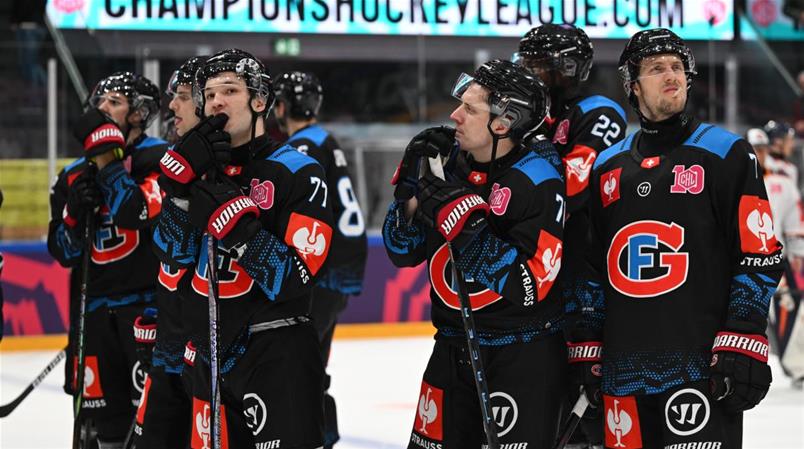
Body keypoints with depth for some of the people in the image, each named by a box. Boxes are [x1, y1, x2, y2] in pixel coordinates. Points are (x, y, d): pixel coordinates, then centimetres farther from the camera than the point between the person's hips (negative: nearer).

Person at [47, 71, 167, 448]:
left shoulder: (157, 158, -4)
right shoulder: (73, 176, 14)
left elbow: (139, 213, -21)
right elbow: (64, 253, 13)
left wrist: (107, 157, -20)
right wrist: (75, 212, -6)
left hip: (148, 300, -6)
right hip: (95, 307, 6)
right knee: (104, 411, 11)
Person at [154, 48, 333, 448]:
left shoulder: (299, 173, -7)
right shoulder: (201, 168, 12)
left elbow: (293, 280, -16)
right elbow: (173, 253, -1)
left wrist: (234, 222, -24)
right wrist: (184, 178, -12)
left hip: (277, 358, -6)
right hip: (209, 355, 6)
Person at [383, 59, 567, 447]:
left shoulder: (540, 184, -17)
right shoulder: (450, 164, 2)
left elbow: (529, 285, -24)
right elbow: (403, 252, 6)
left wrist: (463, 222, -27)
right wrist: (410, 187, -10)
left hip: (524, 357, -7)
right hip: (453, 347, 7)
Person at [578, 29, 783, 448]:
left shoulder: (725, 153, 1)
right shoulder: (607, 166, 17)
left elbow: (759, 257, -4)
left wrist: (741, 350, -12)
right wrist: (587, 352, 14)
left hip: (700, 367, -5)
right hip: (624, 371, 5)